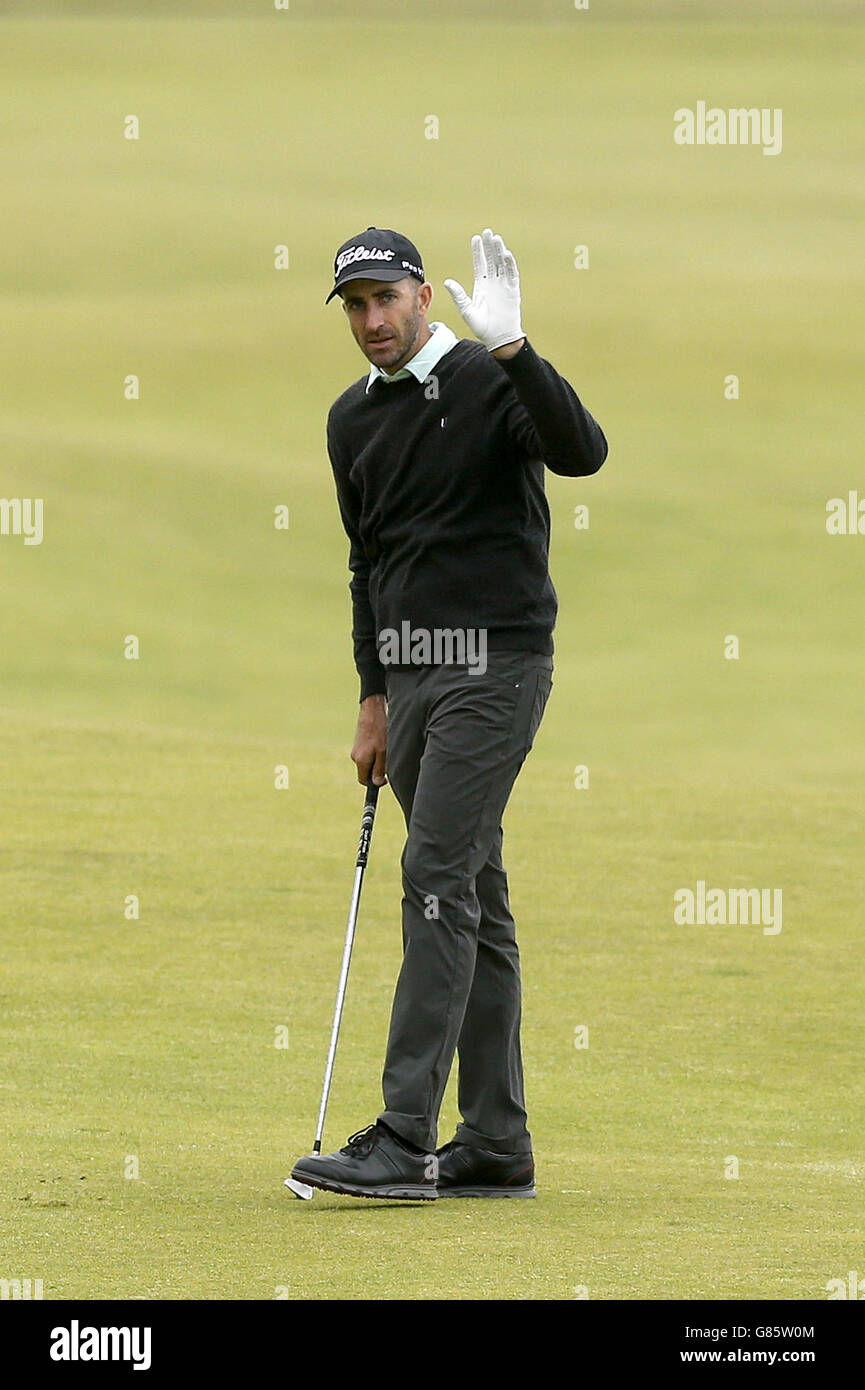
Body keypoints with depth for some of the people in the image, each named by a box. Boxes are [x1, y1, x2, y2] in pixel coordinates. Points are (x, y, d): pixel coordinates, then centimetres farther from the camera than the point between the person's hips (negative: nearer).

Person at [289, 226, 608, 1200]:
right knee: (471, 897, 8)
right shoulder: (353, 419, 14)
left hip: (493, 661, -8)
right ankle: (496, 1145, 10)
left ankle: (404, 1137, -19)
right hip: (410, 671, 8)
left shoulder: (491, 382, -8)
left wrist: (511, 349, -35)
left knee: (438, 877, -15)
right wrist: (374, 696, 19)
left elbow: (582, 452, -27)